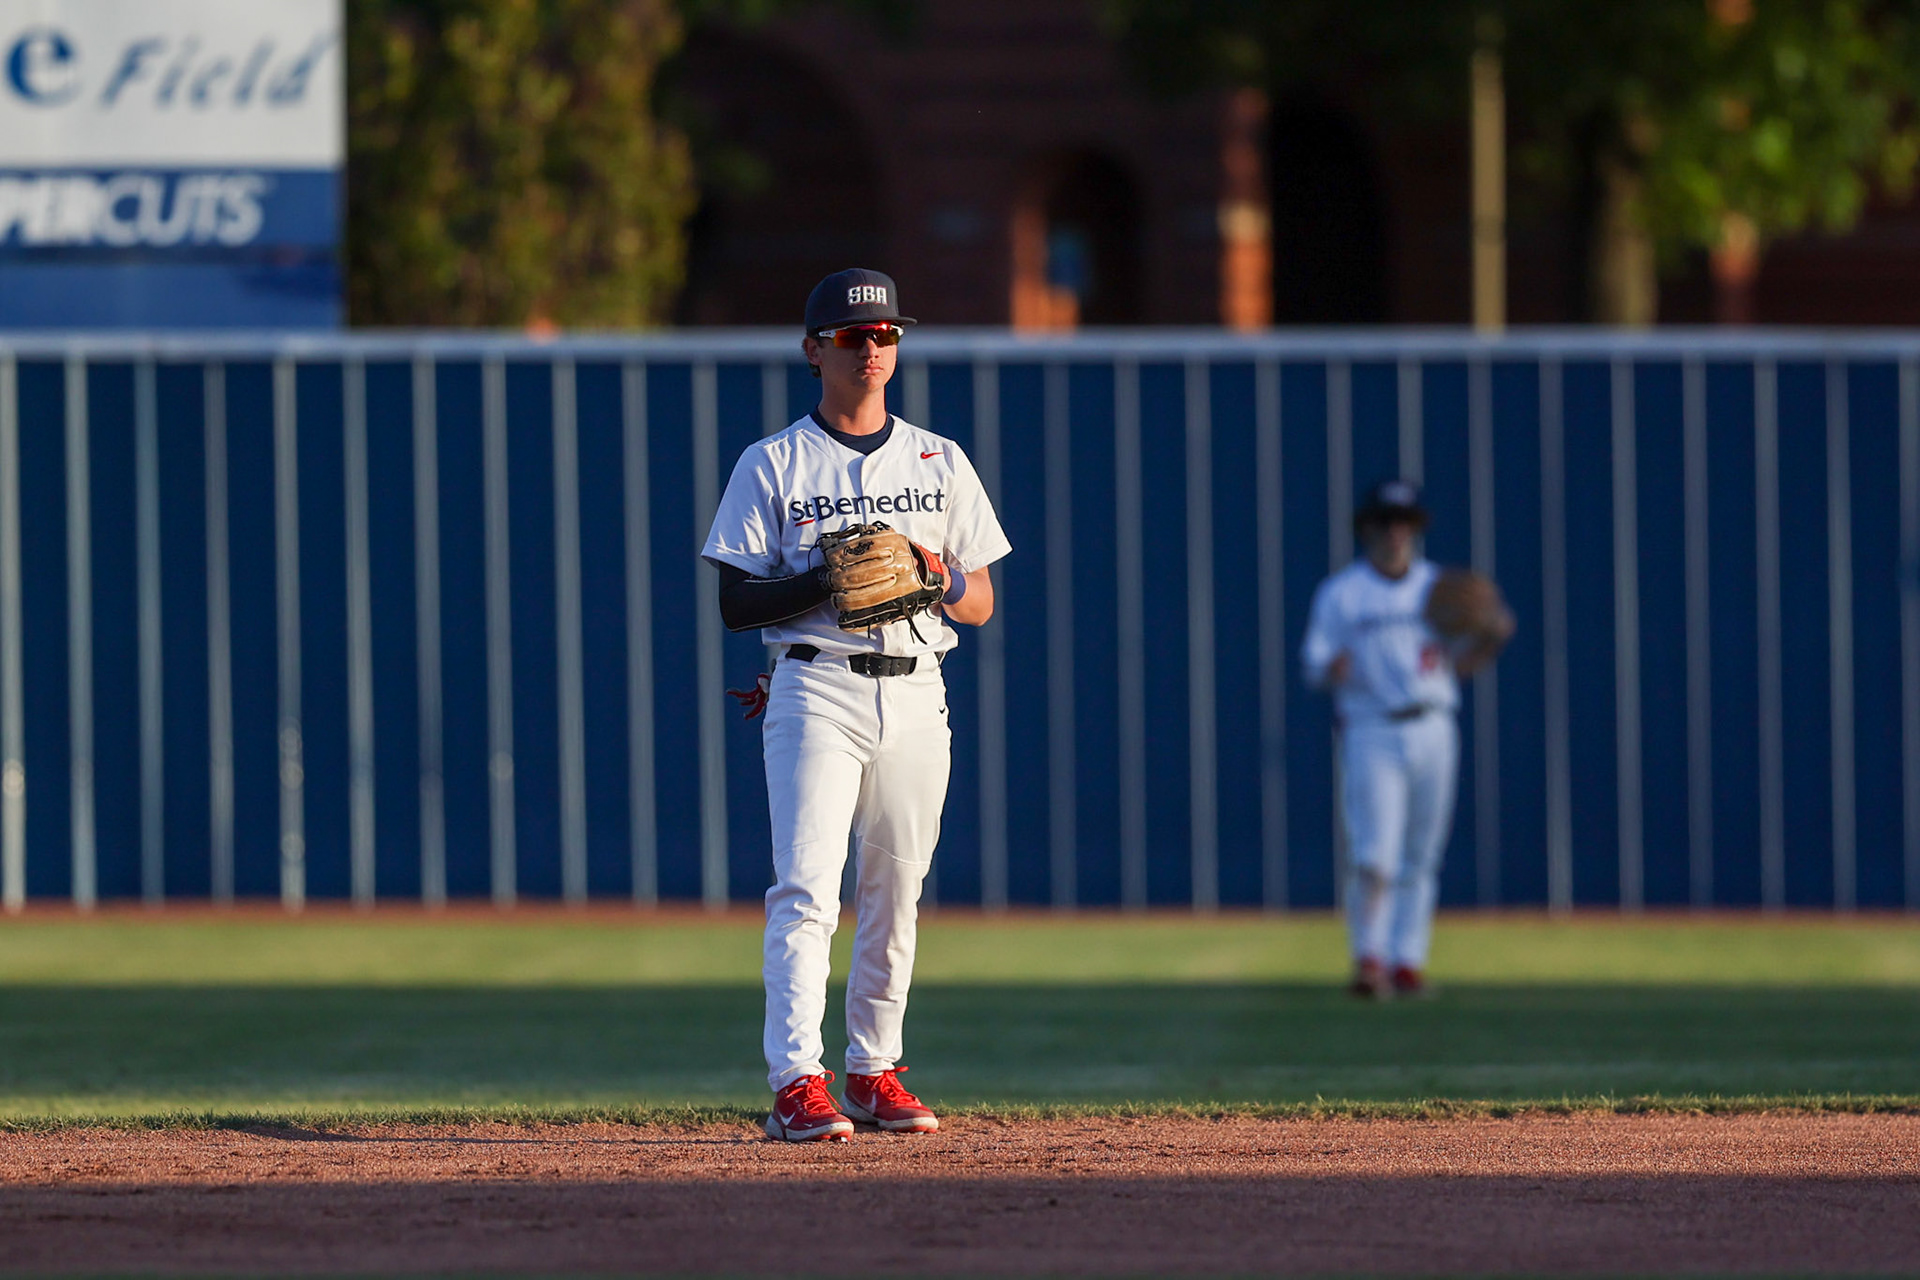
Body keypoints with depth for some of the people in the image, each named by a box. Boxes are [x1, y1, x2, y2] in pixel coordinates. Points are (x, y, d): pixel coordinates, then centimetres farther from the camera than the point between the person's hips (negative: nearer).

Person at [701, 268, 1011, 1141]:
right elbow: (735, 603, -1)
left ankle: (873, 1072, 19)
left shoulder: (941, 463, 13)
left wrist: (939, 578, -9)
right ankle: (796, 1084, -21)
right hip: (817, 688, -4)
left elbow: (982, 602, 13)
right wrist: (826, 582, -17)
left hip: (915, 696, 4)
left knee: (894, 895, 7)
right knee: (807, 889, -14)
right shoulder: (773, 465, 4)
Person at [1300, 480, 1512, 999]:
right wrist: (1333, 669, -24)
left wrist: (1493, 638, -7)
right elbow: (1315, 667, -1)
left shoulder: (1439, 587, 12)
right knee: (1374, 854, -14)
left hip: (1433, 734, 4)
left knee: (1419, 858, 6)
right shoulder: (1340, 594, 2)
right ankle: (1368, 959, -12)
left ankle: (1407, 960, 12)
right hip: (1371, 735, -3)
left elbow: (1462, 664, 13)